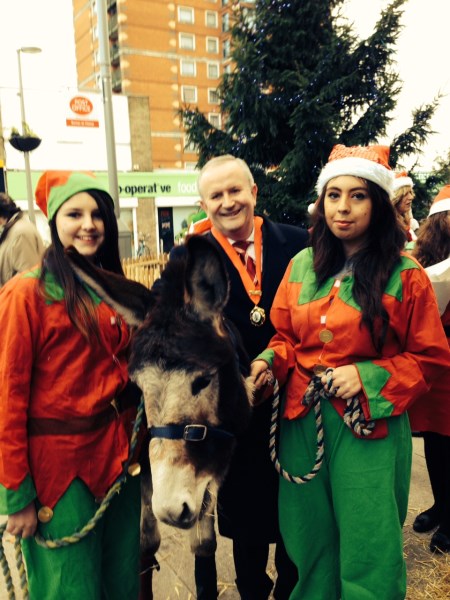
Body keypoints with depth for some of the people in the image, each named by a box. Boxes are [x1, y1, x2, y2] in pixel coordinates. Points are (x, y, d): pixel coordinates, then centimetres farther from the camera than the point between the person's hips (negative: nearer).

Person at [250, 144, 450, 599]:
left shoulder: (405, 276, -7)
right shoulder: (302, 266, 4)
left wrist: (367, 377, -15)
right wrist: (269, 362, -8)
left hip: (367, 426, -3)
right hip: (301, 420, 4)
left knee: (366, 550, 8)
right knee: (309, 542, 19)